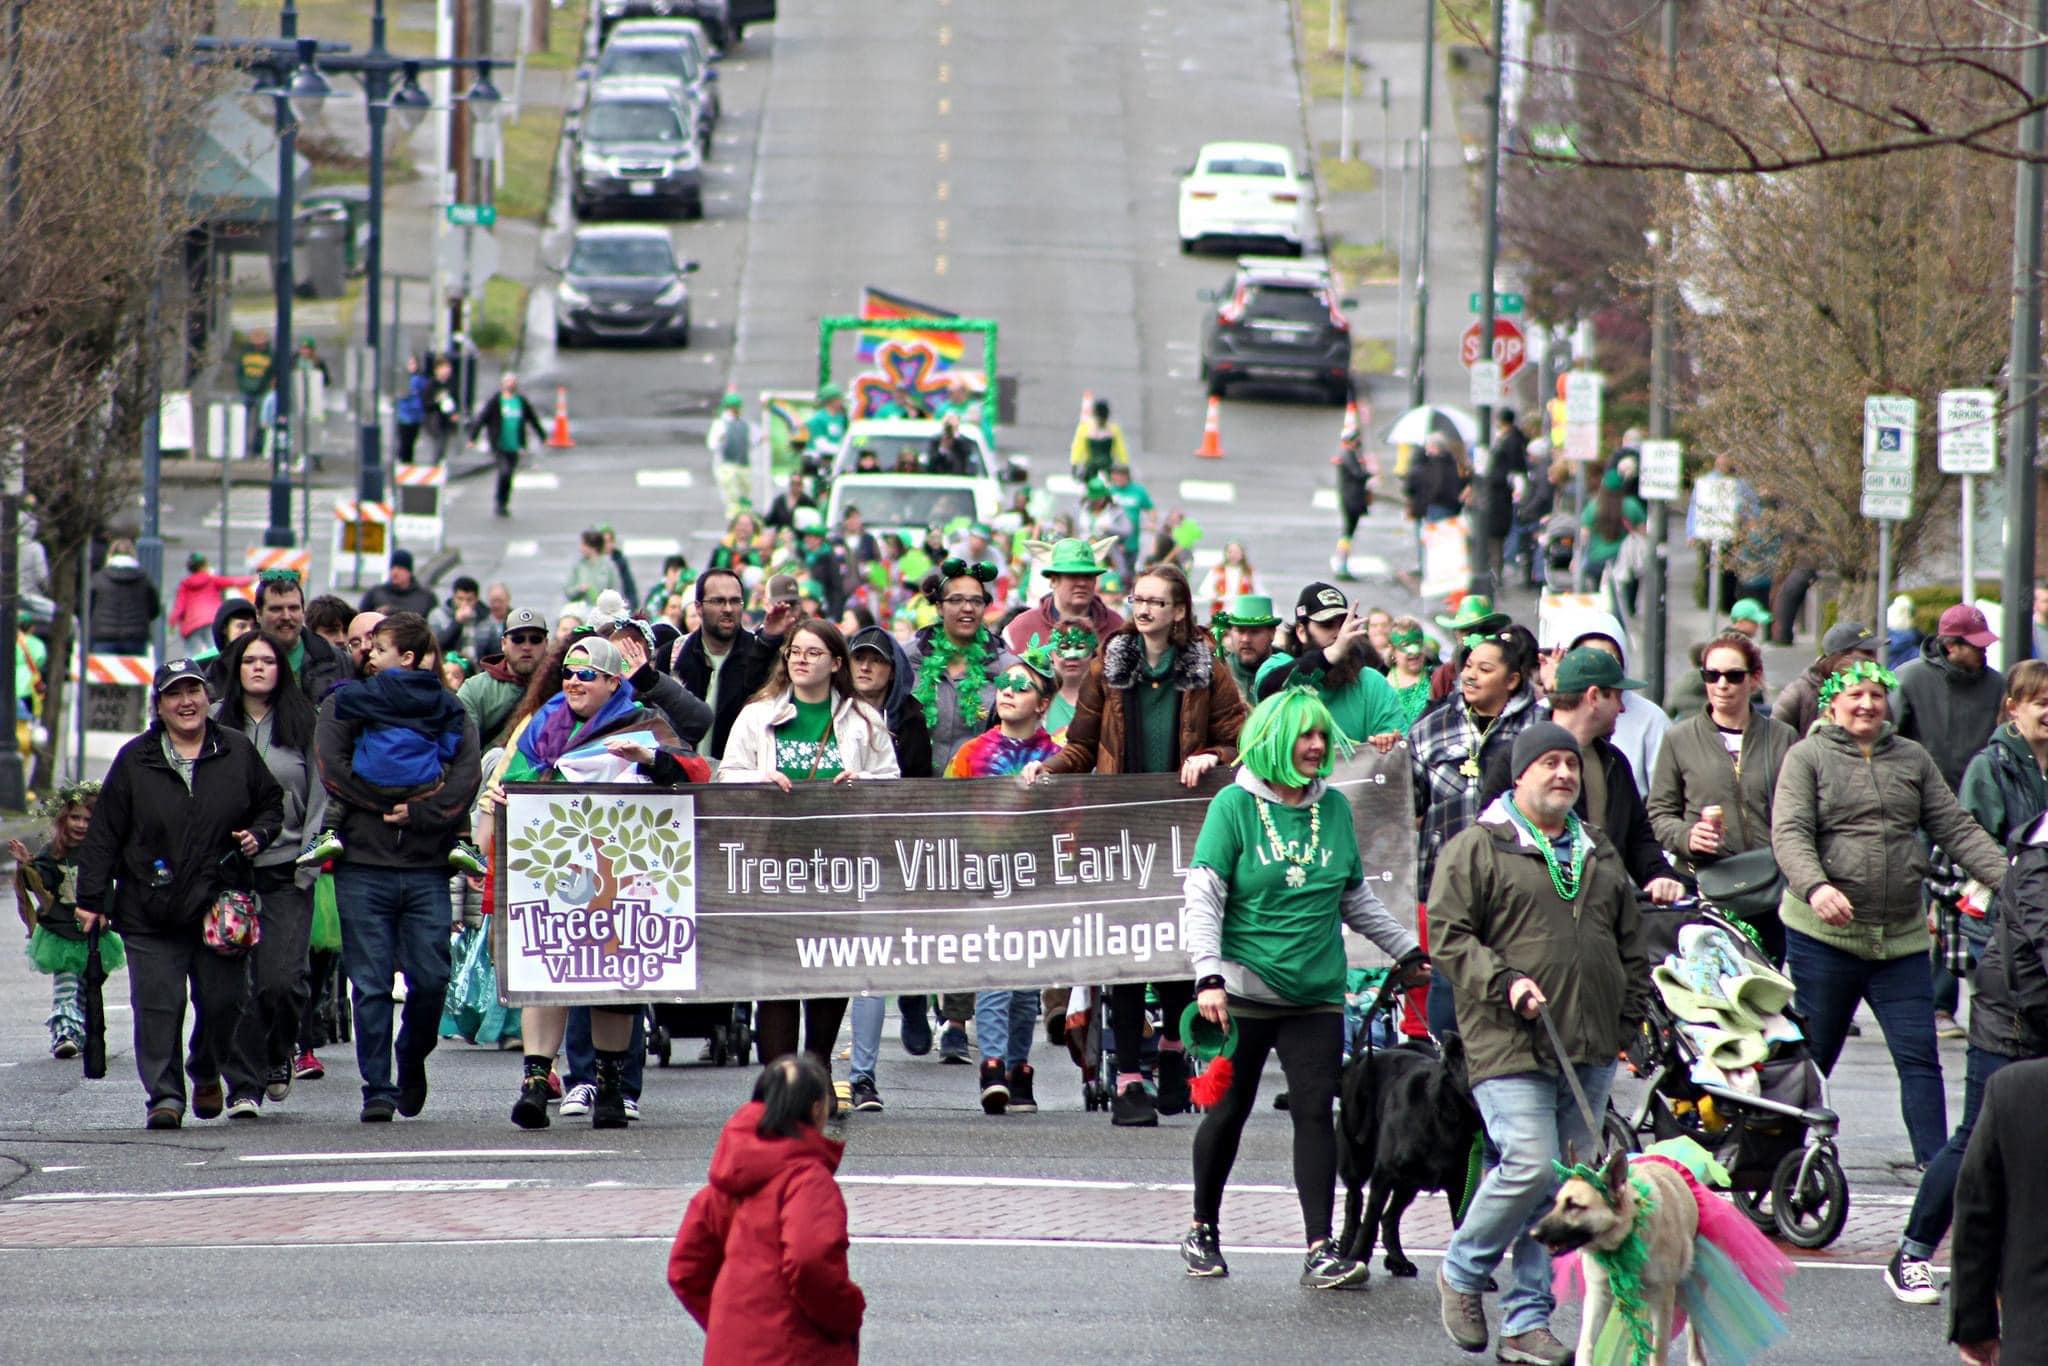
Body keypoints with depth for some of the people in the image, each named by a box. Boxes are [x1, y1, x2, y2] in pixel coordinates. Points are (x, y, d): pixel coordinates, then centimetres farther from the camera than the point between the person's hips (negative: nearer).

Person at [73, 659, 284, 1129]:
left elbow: (272, 805, 19)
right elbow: (103, 835, 4)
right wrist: (91, 899, 0)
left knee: (224, 1001, 2)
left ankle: (207, 1074, 29)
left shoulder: (238, 753, 6)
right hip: (150, 912, -1)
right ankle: (164, 1095, -4)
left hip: (220, 908, 1)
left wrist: (258, 835, -3)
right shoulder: (135, 760, 2)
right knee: (157, 1006, -7)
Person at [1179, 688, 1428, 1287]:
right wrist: (1209, 976, -19)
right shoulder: (1236, 805, -5)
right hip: (1245, 991, -3)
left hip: (1317, 994, 3)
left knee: (1315, 1113, -5)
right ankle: (1203, 1231, 24)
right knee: (1228, 1111, 6)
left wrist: (1407, 952, 24)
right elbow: (1202, 896, -9)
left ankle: (1321, 1249, -8)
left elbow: (1356, 898, 21)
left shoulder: (1333, 806, 8)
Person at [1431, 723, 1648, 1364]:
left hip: (1591, 1053, 6)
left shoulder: (1598, 854, 20)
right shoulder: (1478, 849, 0)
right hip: (1510, 1047, -6)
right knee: (1529, 1168, -18)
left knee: (1567, 1186, 2)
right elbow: (1447, 935, -5)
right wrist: (1503, 983, -16)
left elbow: (1632, 944, 25)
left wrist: (1628, 1018, 15)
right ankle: (1462, 1272, 7)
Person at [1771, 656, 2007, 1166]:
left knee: (1920, 1059, -4)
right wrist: (1815, 886, -30)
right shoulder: (1808, 757, 1)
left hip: (1901, 938, 3)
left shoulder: (1912, 759, 13)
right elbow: (1790, 834, -11)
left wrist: (2006, 875, -5)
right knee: (1810, 1060, 5)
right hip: (1822, 935, -3)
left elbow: (1956, 828, 11)